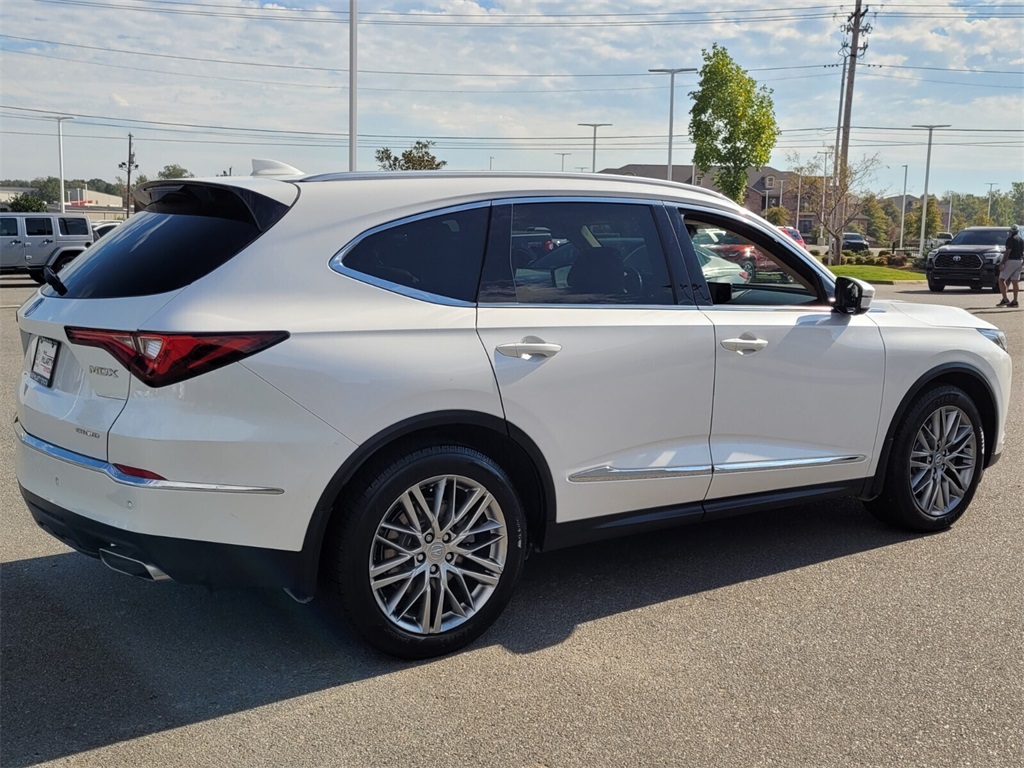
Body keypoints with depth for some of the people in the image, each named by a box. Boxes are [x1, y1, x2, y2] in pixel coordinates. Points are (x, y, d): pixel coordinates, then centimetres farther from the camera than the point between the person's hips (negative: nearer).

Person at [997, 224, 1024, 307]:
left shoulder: (1011, 239, -10)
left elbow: (1008, 252, -18)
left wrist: (1002, 263, -19)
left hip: (1011, 260, -8)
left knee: (1001, 280, -3)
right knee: (1014, 282, 8)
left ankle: (1005, 299, -12)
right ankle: (1014, 301, 6)